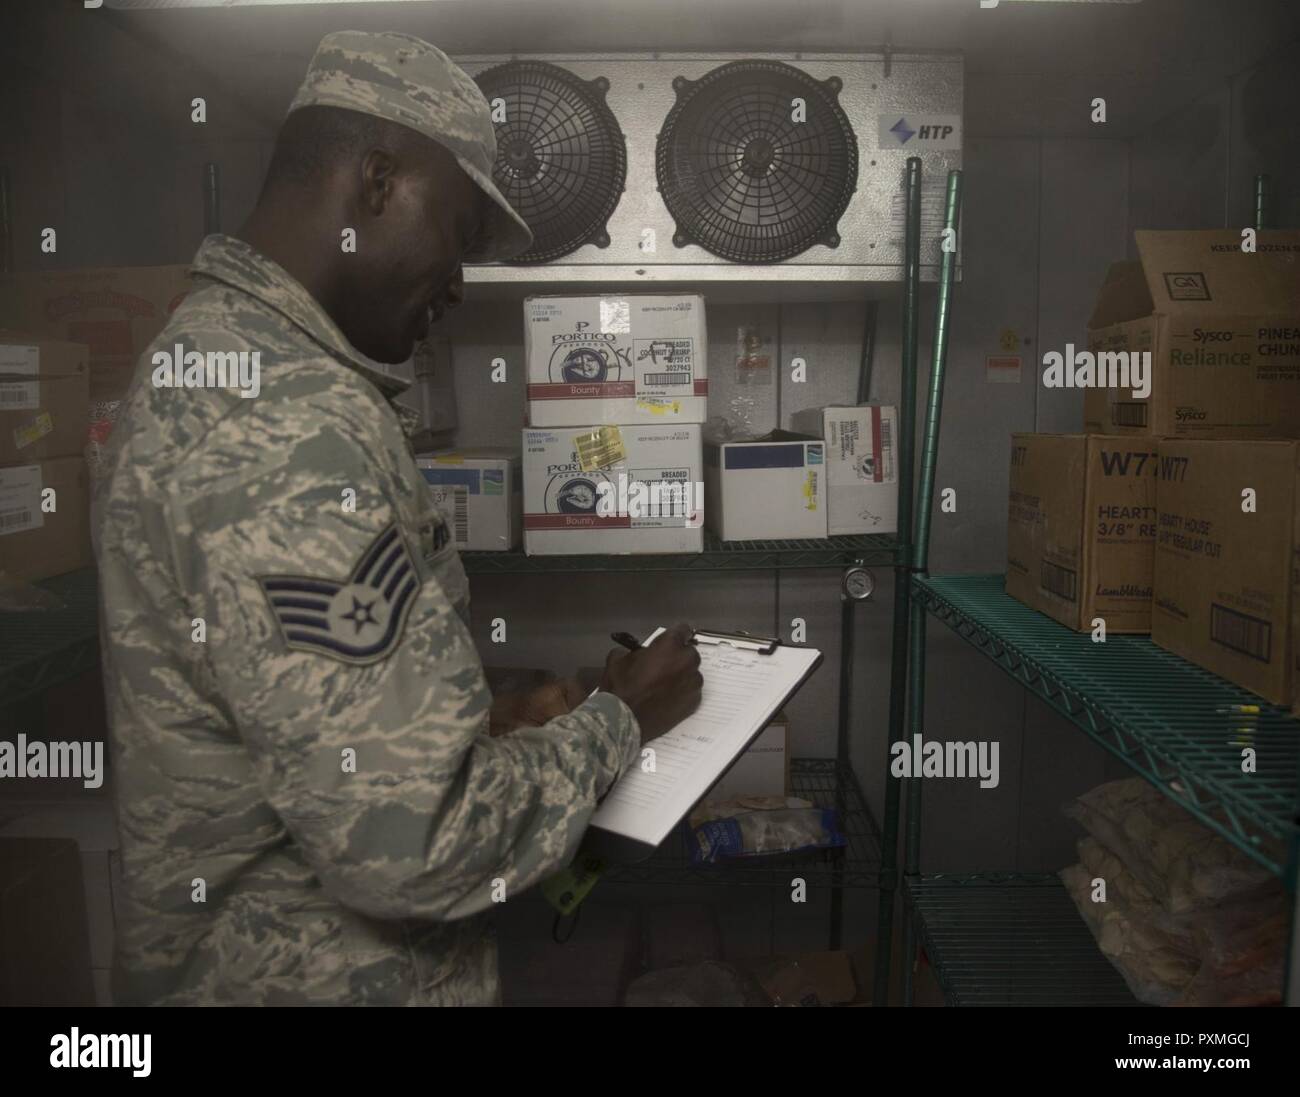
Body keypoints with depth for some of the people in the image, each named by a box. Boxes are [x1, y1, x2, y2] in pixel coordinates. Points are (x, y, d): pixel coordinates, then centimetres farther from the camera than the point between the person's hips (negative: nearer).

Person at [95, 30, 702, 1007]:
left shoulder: (201, 354, 4)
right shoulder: (294, 423, -28)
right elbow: (414, 845, -28)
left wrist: (494, 725, 2)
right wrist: (617, 722, -14)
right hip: (329, 976, -8)